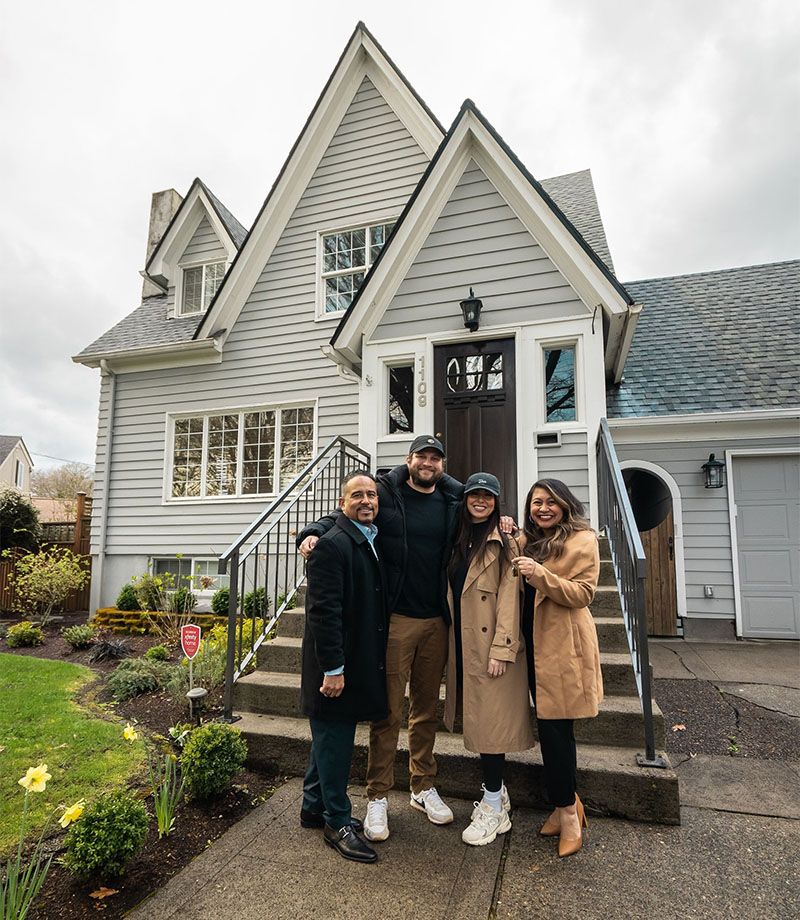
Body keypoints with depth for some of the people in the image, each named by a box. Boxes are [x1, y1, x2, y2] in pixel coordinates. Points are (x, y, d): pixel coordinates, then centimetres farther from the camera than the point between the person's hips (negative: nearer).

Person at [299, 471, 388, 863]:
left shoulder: (370, 541, 10)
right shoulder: (332, 545, -18)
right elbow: (324, 611, -23)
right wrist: (332, 668, -23)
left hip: (359, 664, 9)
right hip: (336, 667, -9)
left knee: (330, 739, 21)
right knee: (334, 742, 6)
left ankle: (314, 808, 38)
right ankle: (337, 823, 22)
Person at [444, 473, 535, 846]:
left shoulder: (504, 540, -9)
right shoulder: (460, 540, 11)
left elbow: (509, 596, -14)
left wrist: (502, 649, -18)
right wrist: (453, 644, 10)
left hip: (492, 647, -7)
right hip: (464, 644, 7)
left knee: (490, 721, -1)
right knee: (478, 719, 14)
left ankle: (493, 808, 13)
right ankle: (497, 793, 30)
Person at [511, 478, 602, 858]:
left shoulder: (583, 540, -6)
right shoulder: (529, 540, 15)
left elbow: (583, 593, -13)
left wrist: (540, 574, -26)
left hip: (562, 645, -6)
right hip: (534, 642, 7)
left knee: (554, 726, -4)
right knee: (550, 725, 13)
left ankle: (567, 810, 13)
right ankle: (567, 802, 28)